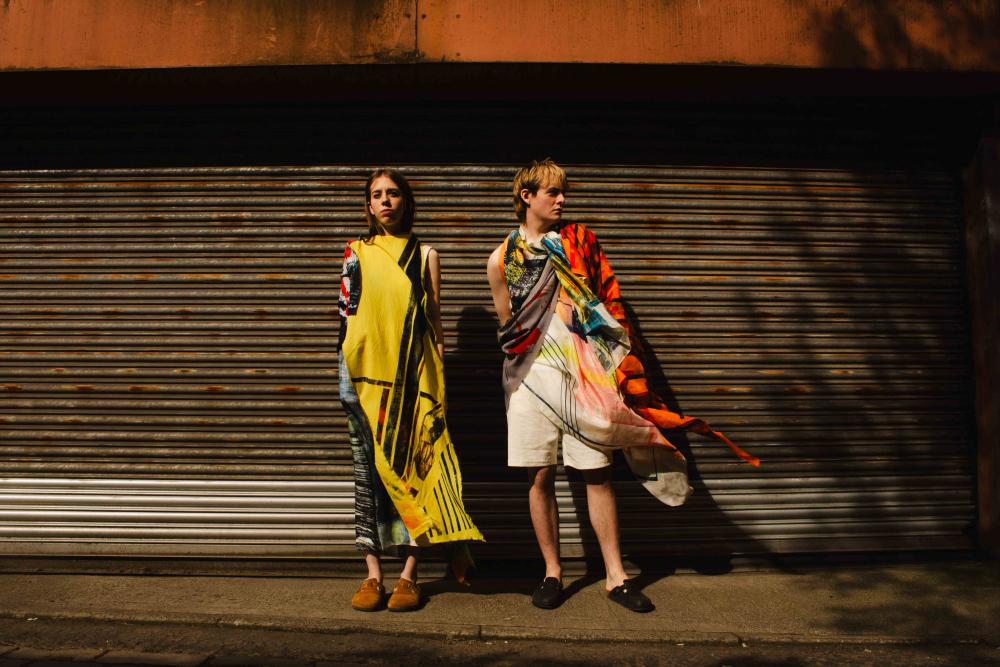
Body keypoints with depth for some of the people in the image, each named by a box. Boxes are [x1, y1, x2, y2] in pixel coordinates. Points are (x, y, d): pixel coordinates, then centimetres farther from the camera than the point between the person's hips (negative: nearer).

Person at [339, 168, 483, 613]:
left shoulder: (425, 255, 10)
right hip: (368, 373, 1)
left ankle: (408, 575, 7)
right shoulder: (356, 253, 11)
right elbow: (347, 316, 8)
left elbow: (434, 319, 8)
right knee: (370, 468, 1)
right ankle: (373, 575, 10)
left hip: (413, 374, -1)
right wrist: (346, 377, 0)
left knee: (412, 465, -2)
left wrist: (438, 378, 1)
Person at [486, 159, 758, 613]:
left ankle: (615, 576, 14)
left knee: (597, 474, 2)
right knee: (540, 476, 2)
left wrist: (616, 361, 5)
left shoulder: (581, 241, 12)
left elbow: (609, 304, 12)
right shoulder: (502, 258, 7)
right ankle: (552, 572, 18)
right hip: (533, 376, 0)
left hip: (585, 375, 1)